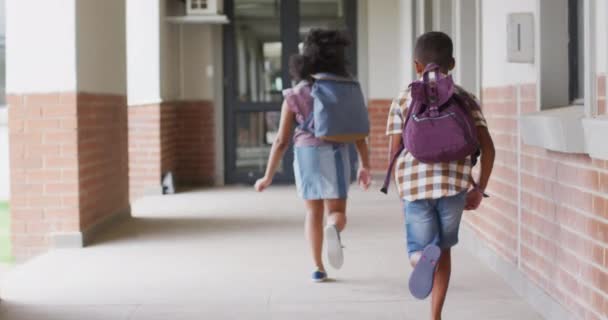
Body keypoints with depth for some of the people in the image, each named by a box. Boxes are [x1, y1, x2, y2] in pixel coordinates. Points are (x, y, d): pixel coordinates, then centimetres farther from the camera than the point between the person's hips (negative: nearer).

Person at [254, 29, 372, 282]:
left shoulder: (294, 95, 1)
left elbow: (281, 141, -1)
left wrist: (268, 177, 6)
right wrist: (365, 166, 3)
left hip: (306, 155, 1)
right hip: (336, 155, -1)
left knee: (314, 212, 17)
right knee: (337, 213, 5)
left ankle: (318, 268, 12)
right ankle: (333, 230, -31)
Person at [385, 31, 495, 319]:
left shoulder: (403, 100, 6)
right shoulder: (465, 99, 7)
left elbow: (394, 151, 2)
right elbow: (487, 147, -1)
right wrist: (480, 188, 9)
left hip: (415, 185, -1)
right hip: (454, 184, 1)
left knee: (419, 251, 11)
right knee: (444, 248, 20)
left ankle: (425, 257, -27)